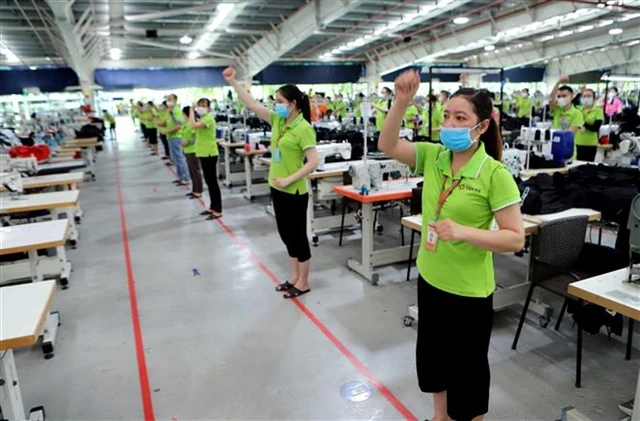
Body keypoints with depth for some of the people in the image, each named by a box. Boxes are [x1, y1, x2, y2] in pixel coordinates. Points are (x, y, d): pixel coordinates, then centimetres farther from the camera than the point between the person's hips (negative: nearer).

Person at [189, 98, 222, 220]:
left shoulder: (209, 118, -15)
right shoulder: (203, 118, 16)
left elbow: (194, 125, -31)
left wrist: (191, 110, -21)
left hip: (209, 153, -10)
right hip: (204, 153, 10)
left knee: (213, 182, -6)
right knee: (209, 182, 15)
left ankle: (218, 211, -1)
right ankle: (213, 207, 24)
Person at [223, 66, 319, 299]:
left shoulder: (303, 128, -17)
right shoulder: (278, 121, 5)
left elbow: (313, 162, -21)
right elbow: (252, 104, 7)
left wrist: (289, 180, -22)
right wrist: (233, 82, 3)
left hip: (294, 192, -8)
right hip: (277, 188, 8)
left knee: (298, 236, 4)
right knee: (286, 235, 16)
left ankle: (303, 283, 20)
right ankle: (295, 276, 32)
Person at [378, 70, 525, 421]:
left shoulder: (495, 175, -18)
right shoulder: (433, 156, -3)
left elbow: (516, 239, -17)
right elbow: (386, 145, -7)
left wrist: (463, 232, -29)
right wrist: (401, 102, -19)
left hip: (468, 290, -6)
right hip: (429, 279, 6)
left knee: (467, 370, 13)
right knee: (433, 357, 24)